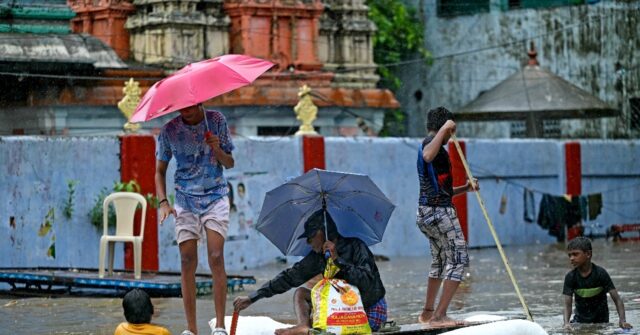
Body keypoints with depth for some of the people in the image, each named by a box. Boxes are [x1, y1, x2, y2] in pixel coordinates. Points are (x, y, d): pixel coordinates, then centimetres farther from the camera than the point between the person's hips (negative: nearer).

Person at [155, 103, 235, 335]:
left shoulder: (216, 121, -3)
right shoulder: (170, 130, -2)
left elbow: (229, 163, 2)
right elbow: (160, 170, 7)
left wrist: (217, 149, -18)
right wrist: (163, 202, -7)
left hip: (215, 196, -1)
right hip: (186, 200, 1)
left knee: (216, 257, -13)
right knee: (187, 261, -5)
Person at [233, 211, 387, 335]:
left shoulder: (356, 247, -15)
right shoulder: (318, 256, 4)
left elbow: (366, 283, -27)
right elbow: (289, 277, 4)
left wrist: (338, 259, -28)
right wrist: (252, 298, 0)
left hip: (371, 311, -7)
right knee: (301, 293, -3)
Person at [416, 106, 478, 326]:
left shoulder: (429, 144, 23)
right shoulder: (432, 141, -9)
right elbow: (428, 156, -37)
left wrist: (464, 188, 17)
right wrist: (444, 128, -28)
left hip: (425, 212, 11)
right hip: (440, 211, -11)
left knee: (440, 261, 24)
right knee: (458, 260, -9)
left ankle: (427, 312, 32)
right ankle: (440, 316, -16)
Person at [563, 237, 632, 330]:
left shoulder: (600, 273, -15)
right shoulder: (570, 277, -9)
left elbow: (617, 299, -16)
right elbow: (567, 304, -13)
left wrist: (622, 320, -31)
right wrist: (566, 323, -32)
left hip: (600, 320, -1)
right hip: (580, 320, 2)